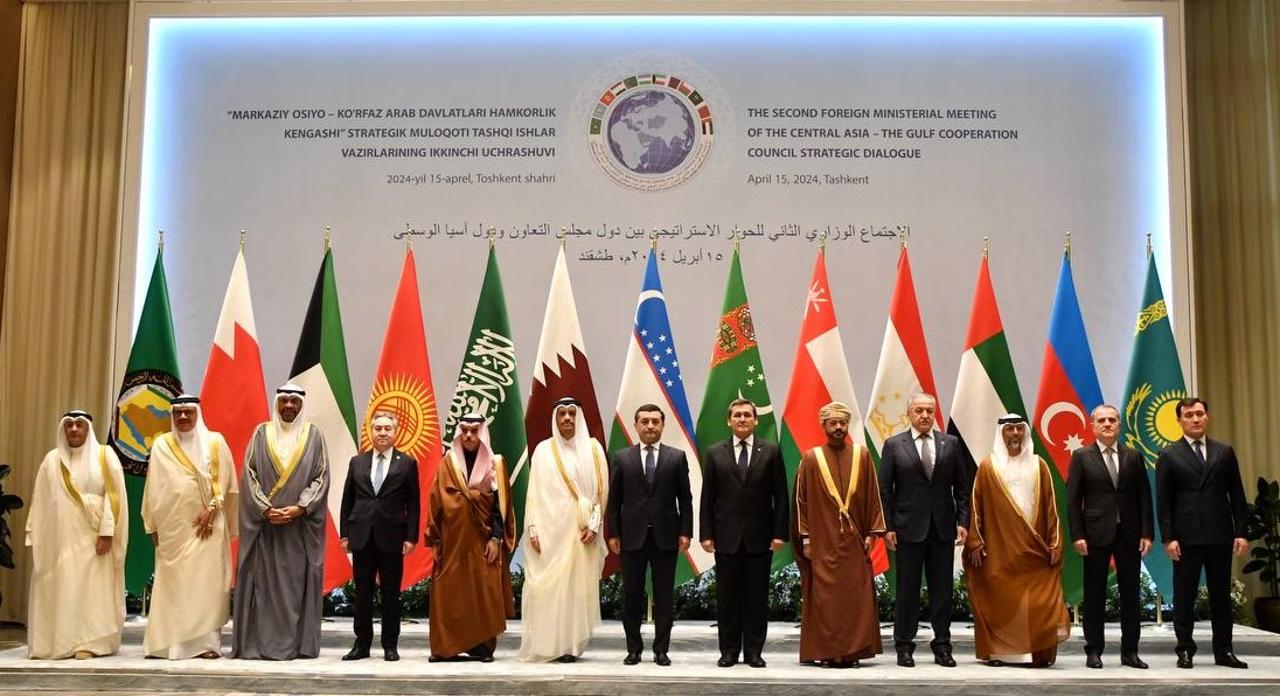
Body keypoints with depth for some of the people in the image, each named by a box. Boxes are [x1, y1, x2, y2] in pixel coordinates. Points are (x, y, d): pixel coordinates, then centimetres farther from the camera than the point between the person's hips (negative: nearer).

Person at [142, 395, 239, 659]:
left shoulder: (214, 442, 5)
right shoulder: (161, 445, 9)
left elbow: (223, 480, 2)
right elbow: (153, 488, 10)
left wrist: (211, 509, -10)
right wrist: (152, 524, 6)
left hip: (206, 523, -2)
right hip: (172, 525, 2)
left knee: (207, 580, -4)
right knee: (172, 582, 1)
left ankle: (207, 641, -3)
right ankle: (170, 641, 6)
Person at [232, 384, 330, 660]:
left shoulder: (313, 435, 5)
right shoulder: (261, 433, 6)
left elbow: (322, 477, 0)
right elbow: (249, 474, 1)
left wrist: (300, 508, -11)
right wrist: (265, 509, -10)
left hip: (301, 523, 0)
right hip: (264, 522, 1)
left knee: (297, 582, 1)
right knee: (263, 581, 1)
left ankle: (299, 642, 5)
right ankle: (259, 641, 6)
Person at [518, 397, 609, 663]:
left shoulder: (592, 448, 6)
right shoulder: (543, 449, 6)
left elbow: (601, 489, 3)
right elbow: (534, 492, 4)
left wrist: (593, 525, -7)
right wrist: (533, 529, -4)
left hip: (581, 530, 0)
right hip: (549, 529, 0)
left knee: (577, 585, -1)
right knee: (545, 586, -3)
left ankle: (570, 645, 4)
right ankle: (545, 645, 3)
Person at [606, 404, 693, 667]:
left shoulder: (677, 457, 4)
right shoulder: (621, 458, 5)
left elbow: (685, 498, 3)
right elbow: (614, 499, 5)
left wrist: (685, 532, -3)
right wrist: (613, 534, -1)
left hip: (666, 536, 0)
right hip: (632, 535, 0)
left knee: (664, 596, 4)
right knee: (632, 594, 6)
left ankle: (661, 650, 12)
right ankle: (634, 649, 16)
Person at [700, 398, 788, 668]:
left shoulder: (771, 451, 4)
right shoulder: (715, 453, 5)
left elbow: (780, 496, 2)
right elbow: (707, 497, 4)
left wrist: (780, 532, -5)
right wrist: (706, 534, -2)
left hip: (760, 536, 0)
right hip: (727, 536, 1)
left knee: (757, 596, 4)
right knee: (727, 596, 5)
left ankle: (754, 651, 13)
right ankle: (729, 651, 14)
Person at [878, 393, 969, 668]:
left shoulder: (950, 443, 7)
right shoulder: (894, 445, 1)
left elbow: (961, 487, 8)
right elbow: (885, 490, 0)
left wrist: (963, 521, -1)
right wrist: (887, 527, -6)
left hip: (943, 528, 2)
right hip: (908, 528, -2)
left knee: (942, 589, 7)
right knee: (907, 589, 4)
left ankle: (942, 645, 16)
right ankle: (904, 645, 13)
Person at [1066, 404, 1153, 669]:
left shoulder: (1133, 456, 8)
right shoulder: (1081, 457, 1)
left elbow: (1144, 496, 7)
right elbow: (1073, 499, -2)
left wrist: (1146, 532, -1)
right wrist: (1077, 535, -9)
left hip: (1129, 533, 2)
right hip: (1096, 533, -2)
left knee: (1131, 593, 6)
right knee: (1094, 595, 3)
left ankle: (1130, 651, 14)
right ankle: (1094, 651, 10)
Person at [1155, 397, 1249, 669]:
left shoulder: (1224, 452, 8)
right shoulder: (1169, 456, 1)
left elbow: (1237, 495, 8)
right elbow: (1163, 501, -2)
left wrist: (1241, 532, 1)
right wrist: (1168, 538, -9)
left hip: (1220, 536, 3)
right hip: (1186, 538, -2)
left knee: (1221, 595, 8)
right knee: (1184, 597, 3)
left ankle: (1223, 651, 16)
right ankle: (1185, 650, 11)